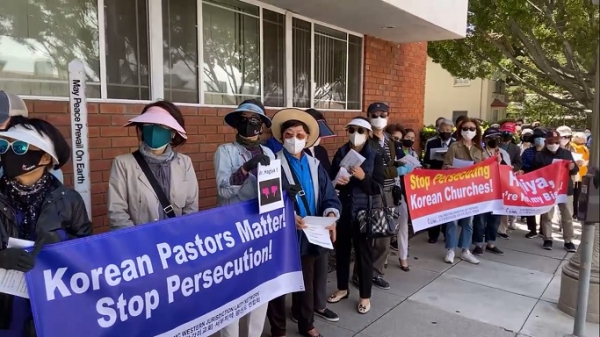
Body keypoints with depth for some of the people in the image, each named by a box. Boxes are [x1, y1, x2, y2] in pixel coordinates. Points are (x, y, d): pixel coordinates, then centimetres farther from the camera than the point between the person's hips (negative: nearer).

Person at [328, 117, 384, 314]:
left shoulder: (375, 157, -2)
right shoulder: (340, 153, 5)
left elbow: (378, 189, -7)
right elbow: (329, 179, 9)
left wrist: (363, 177, -23)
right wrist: (337, 182, -12)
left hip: (363, 211, -3)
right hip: (342, 210, 3)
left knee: (364, 252, 6)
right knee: (341, 249, 13)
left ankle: (365, 296, 22)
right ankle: (342, 289, 33)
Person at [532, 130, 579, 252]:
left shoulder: (567, 153, 6)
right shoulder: (540, 155, -2)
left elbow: (575, 170, 10)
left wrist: (573, 167, -12)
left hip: (565, 189, 2)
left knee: (567, 216, 6)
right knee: (546, 215, 6)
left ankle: (568, 241, 15)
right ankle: (547, 239, 16)